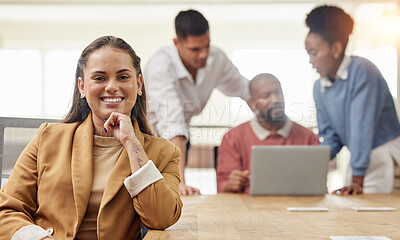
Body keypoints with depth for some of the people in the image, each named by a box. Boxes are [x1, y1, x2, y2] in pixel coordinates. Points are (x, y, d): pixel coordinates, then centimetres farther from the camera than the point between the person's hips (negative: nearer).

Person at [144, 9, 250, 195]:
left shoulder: (216, 59, -14)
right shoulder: (160, 66, -32)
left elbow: (243, 89, 4)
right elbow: (172, 124, -41)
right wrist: (180, 182, -47)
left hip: (181, 140, 5)